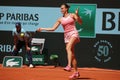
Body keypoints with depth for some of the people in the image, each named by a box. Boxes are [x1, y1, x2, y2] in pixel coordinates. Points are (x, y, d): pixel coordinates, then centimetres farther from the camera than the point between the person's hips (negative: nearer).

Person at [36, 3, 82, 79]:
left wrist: (77, 15, -18)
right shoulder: (60, 19, 13)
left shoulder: (72, 15, 4)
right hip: (67, 36, 5)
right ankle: (76, 72, 4)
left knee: (68, 48, -31)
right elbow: (53, 28, 14)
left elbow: (80, 22, -3)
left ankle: (69, 66, -40)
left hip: (73, 34, -5)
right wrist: (42, 29, 9)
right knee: (72, 54, 1)